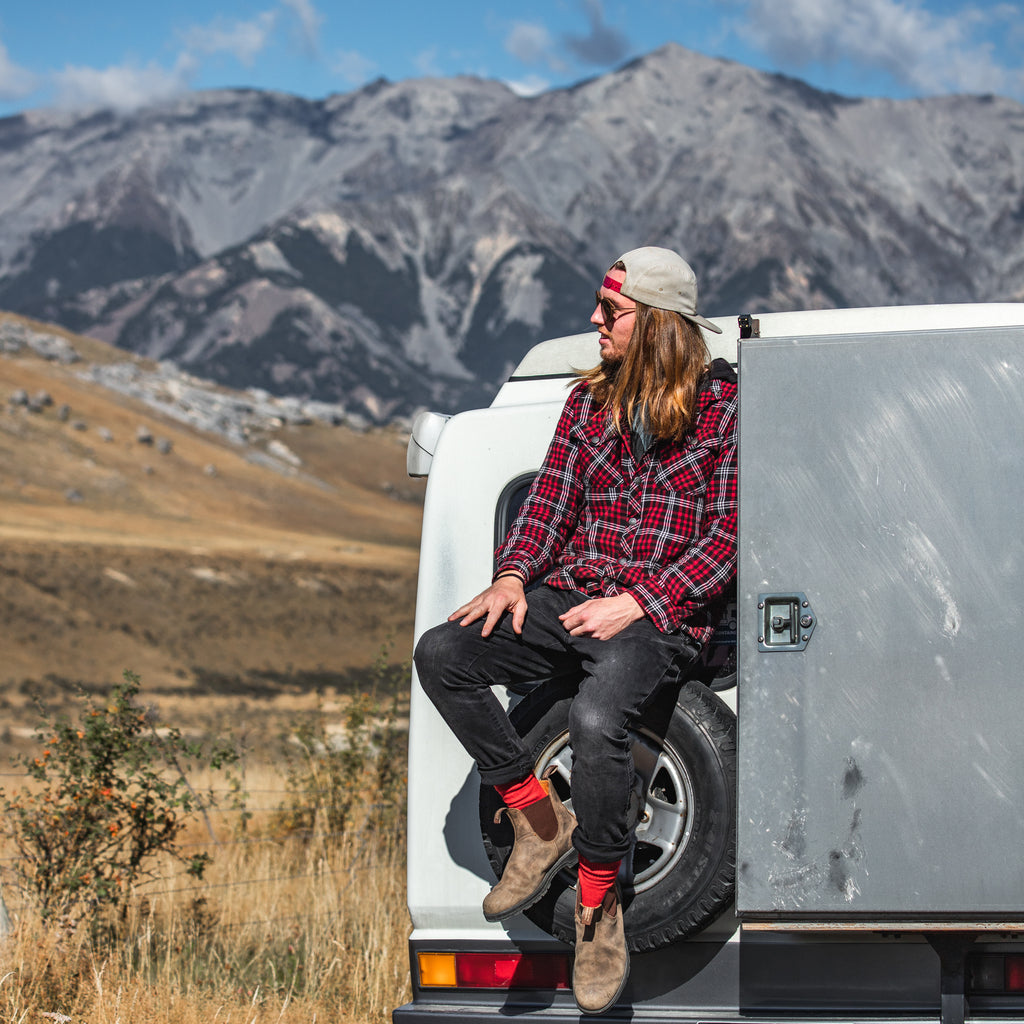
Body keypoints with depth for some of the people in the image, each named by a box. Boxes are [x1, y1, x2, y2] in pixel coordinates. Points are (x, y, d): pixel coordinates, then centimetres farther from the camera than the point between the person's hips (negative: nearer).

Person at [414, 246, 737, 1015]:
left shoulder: (723, 409, -2)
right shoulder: (589, 401, 15)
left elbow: (730, 538, -6)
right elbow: (551, 499, 15)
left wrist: (638, 602, -16)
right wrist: (514, 576, -6)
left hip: (661, 617, -6)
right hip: (568, 599, 6)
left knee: (596, 720, -36)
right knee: (442, 654, -19)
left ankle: (600, 906, -15)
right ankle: (541, 822, -7)